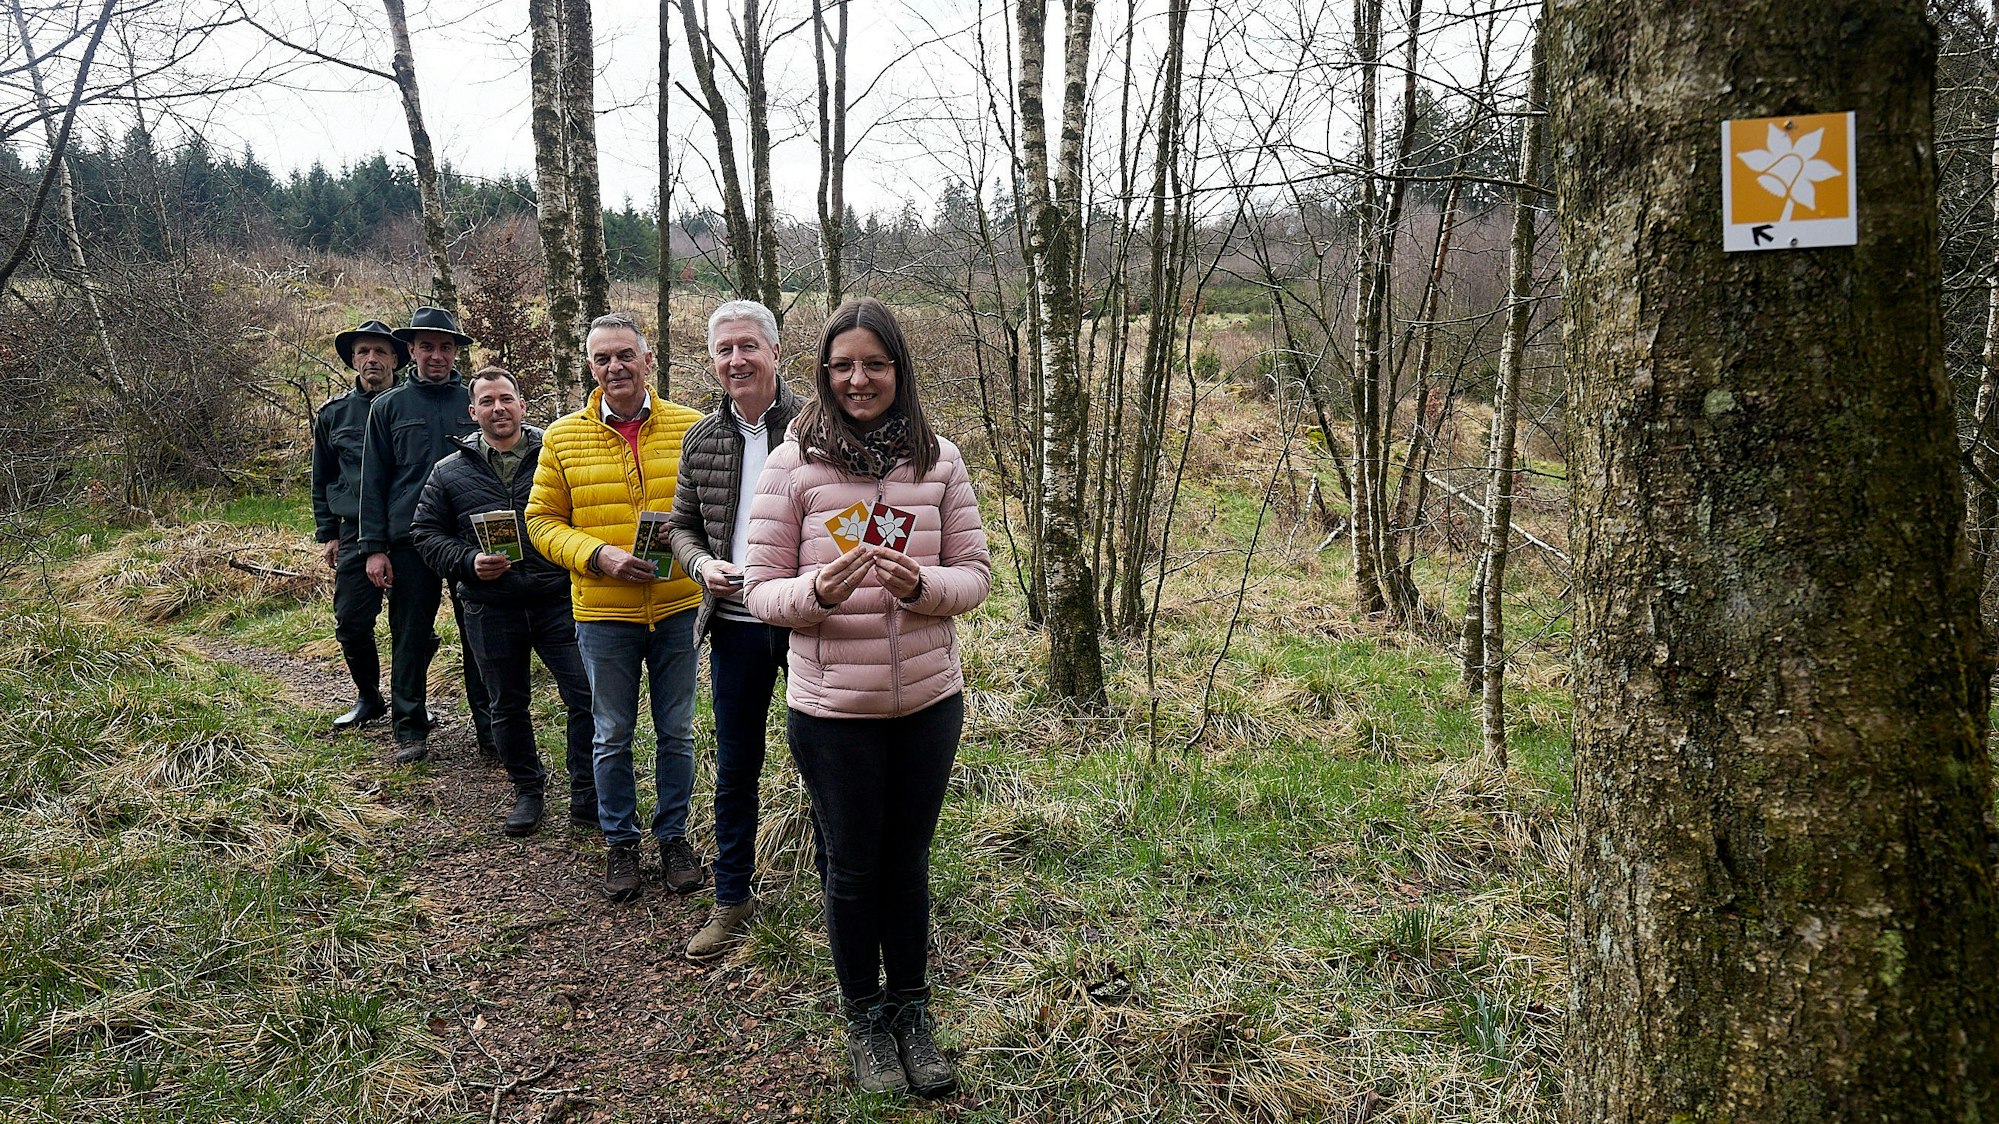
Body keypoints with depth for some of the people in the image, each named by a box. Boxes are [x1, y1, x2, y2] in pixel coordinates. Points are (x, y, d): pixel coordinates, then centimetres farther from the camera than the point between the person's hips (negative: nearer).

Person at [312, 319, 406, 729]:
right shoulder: (333, 415, 10)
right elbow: (322, 480, 18)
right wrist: (327, 533, 12)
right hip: (356, 534, 3)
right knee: (351, 622, 3)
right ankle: (368, 698, 22)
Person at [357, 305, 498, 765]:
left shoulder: (475, 403, 8)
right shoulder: (388, 407, 7)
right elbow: (373, 481, 7)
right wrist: (374, 548, 0)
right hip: (411, 540, 0)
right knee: (411, 637, 6)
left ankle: (490, 728, 11)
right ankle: (410, 731, 17)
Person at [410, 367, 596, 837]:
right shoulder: (449, 472, 9)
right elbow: (426, 533, 10)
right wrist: (468, 561, -7)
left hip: (558, 600, -1)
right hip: (491, 610, 2)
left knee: (587, 696, -5)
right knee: (508, 706, 12)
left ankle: (587, 796, 9)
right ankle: (527, 790, 30)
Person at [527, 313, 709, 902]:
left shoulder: (690, 427, -1)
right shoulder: (563, 437, 0)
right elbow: (543, 520, 2)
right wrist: (599, 555, -15)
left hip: (678, 605, 0)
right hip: (603, 611, 0)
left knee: (676, 731, 12)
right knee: (612, 736, 12)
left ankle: (673, 835, 30)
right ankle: (620, 841, 29)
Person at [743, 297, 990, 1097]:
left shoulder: (938, 460, -1)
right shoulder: (793, 464, -8)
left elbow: (976, 573, 0)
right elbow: (760, 591, -6)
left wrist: (923, 584, -20)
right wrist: (818, 592, -27)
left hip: (928, 701, 2)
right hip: (832, 708, -2)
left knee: (907, 859, 18)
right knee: (854, 867, 13)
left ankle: (910, 1012, 37)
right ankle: (864, 1019, 34)